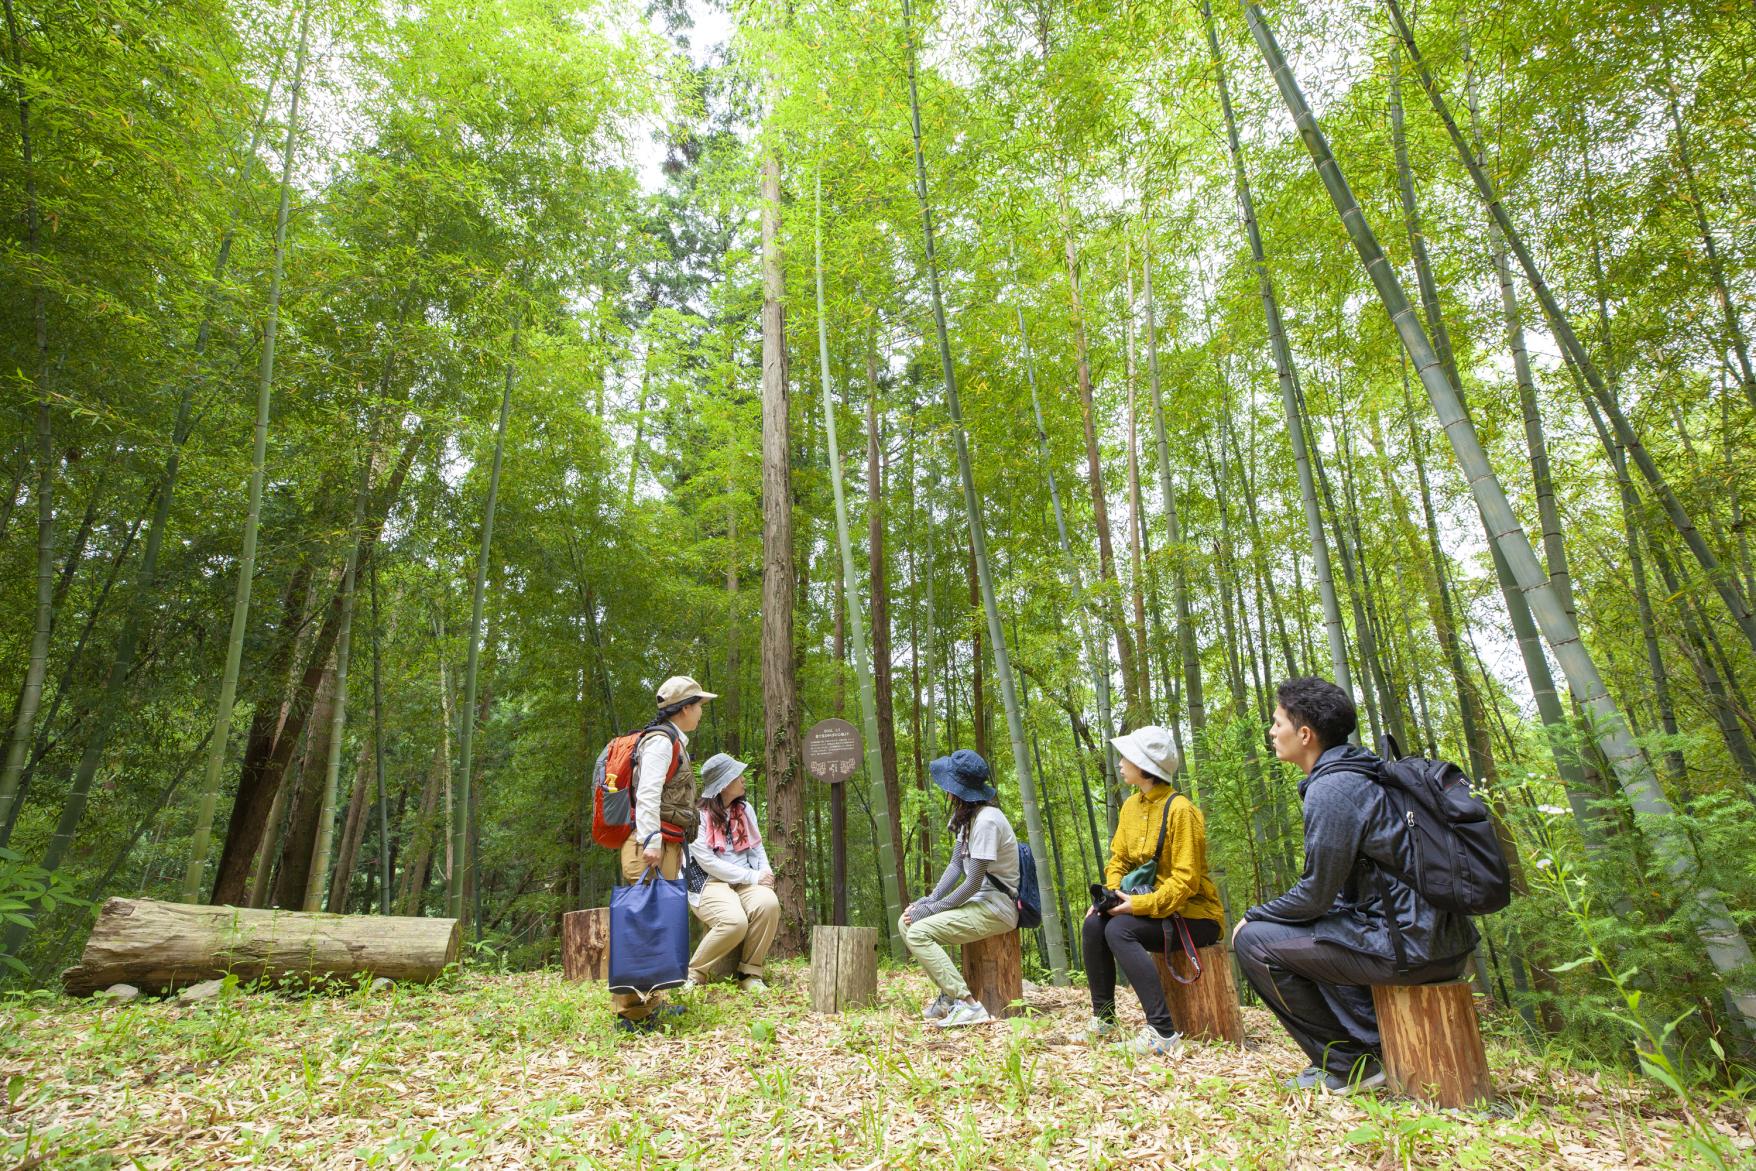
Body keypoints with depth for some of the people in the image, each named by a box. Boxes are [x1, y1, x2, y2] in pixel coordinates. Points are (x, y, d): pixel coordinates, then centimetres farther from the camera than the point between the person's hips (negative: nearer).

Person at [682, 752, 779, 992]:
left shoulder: (745, 810, 15)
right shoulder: (698, 814, -6)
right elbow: (707, 862, -12)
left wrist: (765, 872, -5)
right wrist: (752, 876, -15)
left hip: (747, 882, 5)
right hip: (710, 882, -5)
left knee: (768, 903, -29)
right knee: (735, 921, -34)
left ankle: (750, 973, -12)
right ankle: (695, 973, -8)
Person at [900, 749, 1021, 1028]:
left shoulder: (986, 821, -21)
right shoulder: (967, 816, 10)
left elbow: (973, 882, -22)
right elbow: (955, 865, 10)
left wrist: (933, 909, -16)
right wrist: (931, 899, -3)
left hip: (996, 908, -10)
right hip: (976, 902, 10)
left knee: (918, 932, -21)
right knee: (907, 921, 2)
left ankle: (968, 1005, -19)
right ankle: (949, 993, 6)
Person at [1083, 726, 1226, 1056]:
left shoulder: (1180, 810, -18)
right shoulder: (1131, 806, 6)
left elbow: (1185, 881, -21)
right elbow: (1118, 859, 10)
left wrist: (1138, 905, -26)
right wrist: (1111, 895, -9)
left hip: (1194, 915, -7)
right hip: (1154, 908, 7)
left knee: (1118, 930, -28)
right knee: (1094, 923, -14)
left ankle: (1163, 1032, -26)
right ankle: (1103, 1017, 0)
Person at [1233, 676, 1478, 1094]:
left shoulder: (1330, 789, -17)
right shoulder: (1362, 774, 14)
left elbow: (1315, 895, -15)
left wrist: (1253, 916, 1)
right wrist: (1268, 914, 17)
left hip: (1408, 944, -10)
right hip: (1443, 939, 10)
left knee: (1254, 941, -7)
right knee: (1302, 934, 28)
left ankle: (1347, 1063, 3)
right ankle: (1374, 1044, 18)